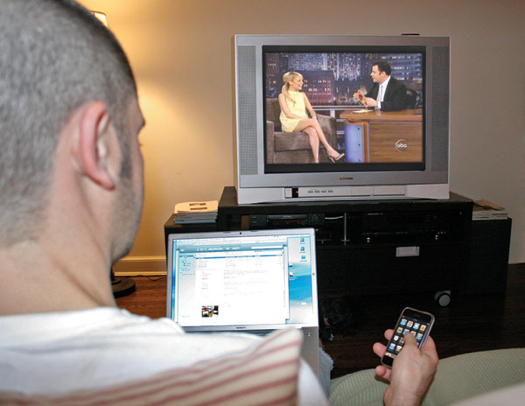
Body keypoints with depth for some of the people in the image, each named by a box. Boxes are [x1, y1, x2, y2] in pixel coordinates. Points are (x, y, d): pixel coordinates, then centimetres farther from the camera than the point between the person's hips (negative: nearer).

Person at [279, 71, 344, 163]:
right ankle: (330, 150, -35)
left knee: (313, 131, -33)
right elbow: (288, 114, -7)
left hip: (304, 123, 4)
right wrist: (303, 118, -15)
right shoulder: (282, 95, 5)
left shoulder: (302, 95, 22)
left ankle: (316, 160, -48)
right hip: (289, 124, -4)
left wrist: (314, 117, -9)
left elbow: (311, 110, 15)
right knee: (313, 121, -32)